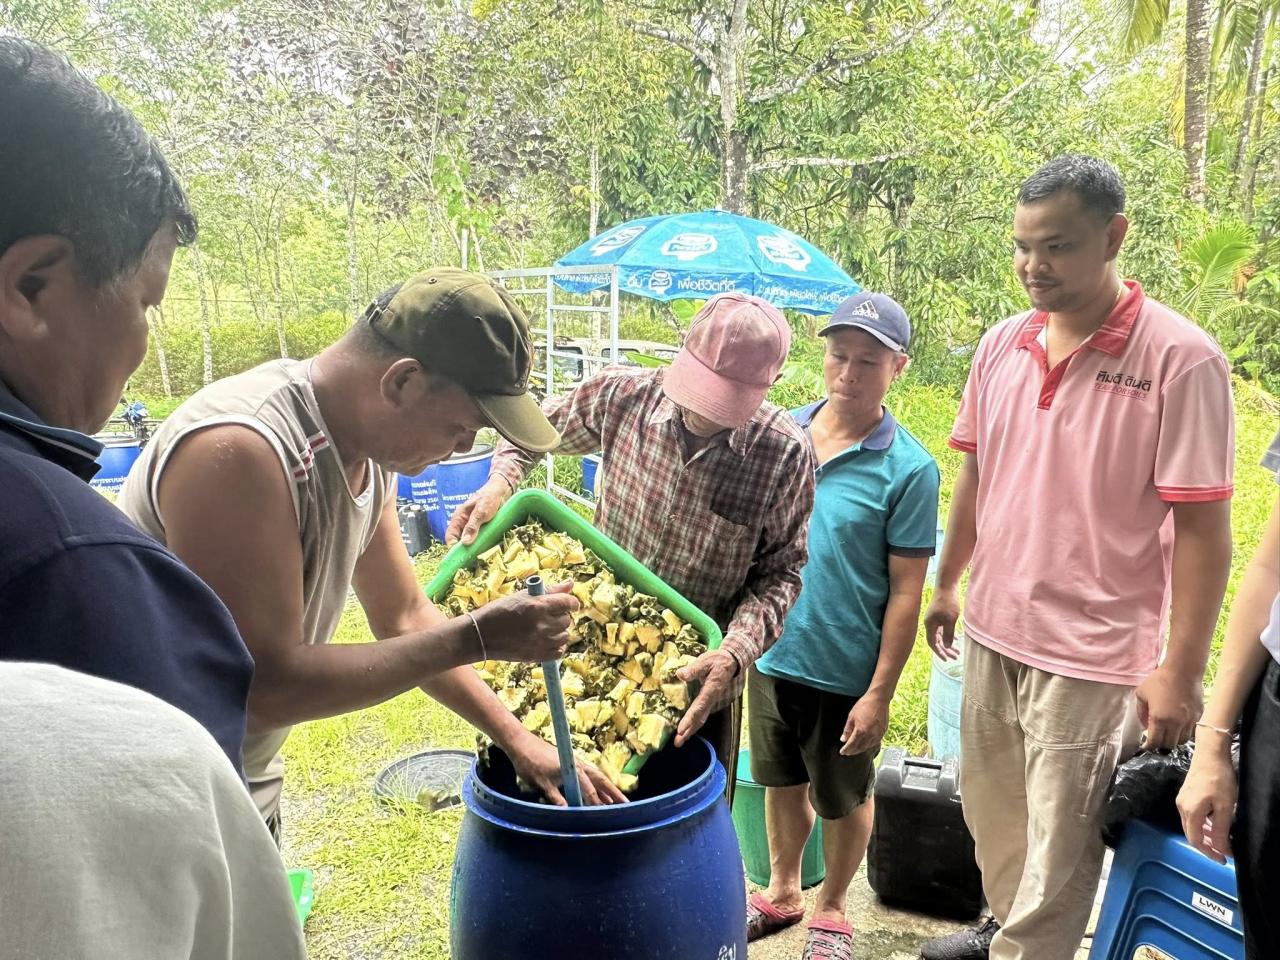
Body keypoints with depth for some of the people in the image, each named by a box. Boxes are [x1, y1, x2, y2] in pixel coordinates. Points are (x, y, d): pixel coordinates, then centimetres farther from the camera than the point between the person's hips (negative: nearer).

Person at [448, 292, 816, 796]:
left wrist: (735, 653, -27)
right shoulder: (622, 394, -14)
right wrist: (500, 482, -14)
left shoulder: (785, 454, -19)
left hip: (699, 678, -1)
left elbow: (781, 571, -11)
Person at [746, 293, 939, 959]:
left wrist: (879, 693, -13)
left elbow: (905, 592, -13)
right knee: (782, 782, 23)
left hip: (844, 672, -4)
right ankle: (782, 892, 47)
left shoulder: (908, 469, -15)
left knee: (842, 798, 18)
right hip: (770, 654, 4)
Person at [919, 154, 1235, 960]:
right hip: (991, 632, 6)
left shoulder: (1180, 358, -15)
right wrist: (948, 585, 15)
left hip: (1092, 657, -6)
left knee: (1058, 849, 9)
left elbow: (1204, 528, -15)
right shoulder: (1002, 345, 2)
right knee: (991, 810, 23)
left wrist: (1180, 672, -15)